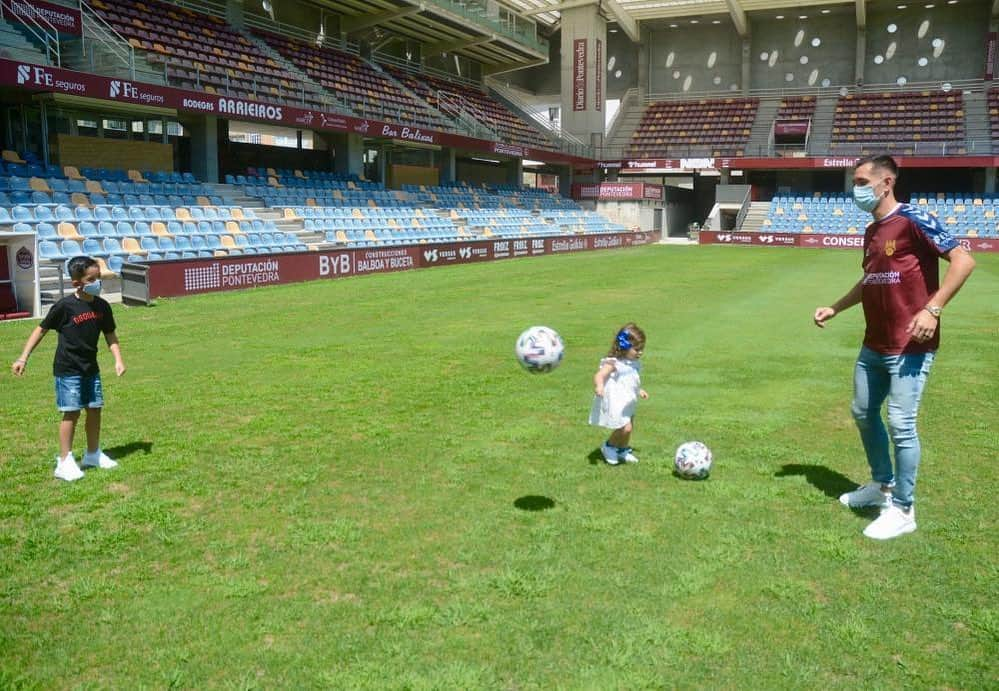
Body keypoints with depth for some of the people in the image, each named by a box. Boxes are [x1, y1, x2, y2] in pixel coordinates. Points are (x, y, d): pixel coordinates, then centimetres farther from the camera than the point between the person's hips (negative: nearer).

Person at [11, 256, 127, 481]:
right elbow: (41, 329, -5)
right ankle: (64, 461, 6)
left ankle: (93, 454, 27)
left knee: (95, 409, 10)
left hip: (91, 368, 5)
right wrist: (23, 357, -6)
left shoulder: (102, 306, -1)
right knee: (72, 412, -4)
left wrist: (118, 359, -4)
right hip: (67, 369, -5)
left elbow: (110, 335, 9)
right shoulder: (65, 306, -15)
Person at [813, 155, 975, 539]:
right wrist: (834, 309, 25)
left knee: (900, 424, -6)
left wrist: (932, 309, -26)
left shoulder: (913, 219, -13)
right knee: (863, 413, 17)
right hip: (874, 345, 9)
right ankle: (882, 485, 36)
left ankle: (902, 511, 8)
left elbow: (963, 260, -18)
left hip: (910, 346, -9)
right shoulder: (871, 232, 12)